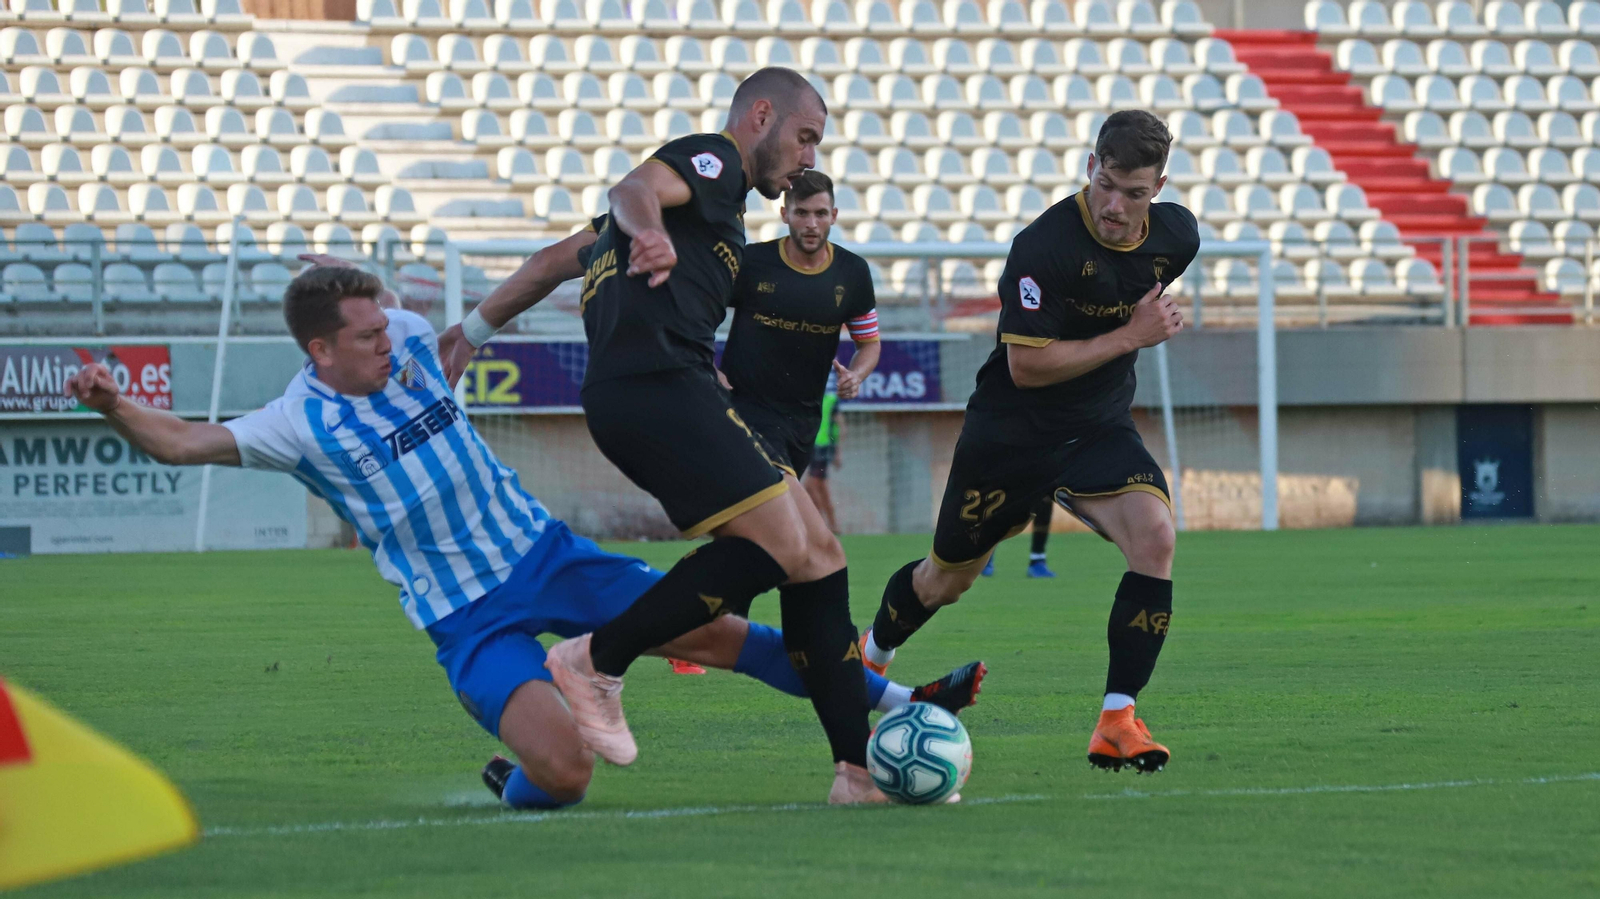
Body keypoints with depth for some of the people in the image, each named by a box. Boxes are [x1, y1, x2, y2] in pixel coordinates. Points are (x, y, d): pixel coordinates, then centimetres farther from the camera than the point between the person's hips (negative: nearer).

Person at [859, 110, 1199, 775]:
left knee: (1154, 536, -24)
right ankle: (868, 661, 47)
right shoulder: (1044, 246, -27)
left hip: (1101, 428, 4)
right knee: (947, 579, 13)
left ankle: (1117, 722, -19)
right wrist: (1129, 336, -25)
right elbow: (1026, 366, -26)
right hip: (1009, 435, -4)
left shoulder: (1176, 235, -6)